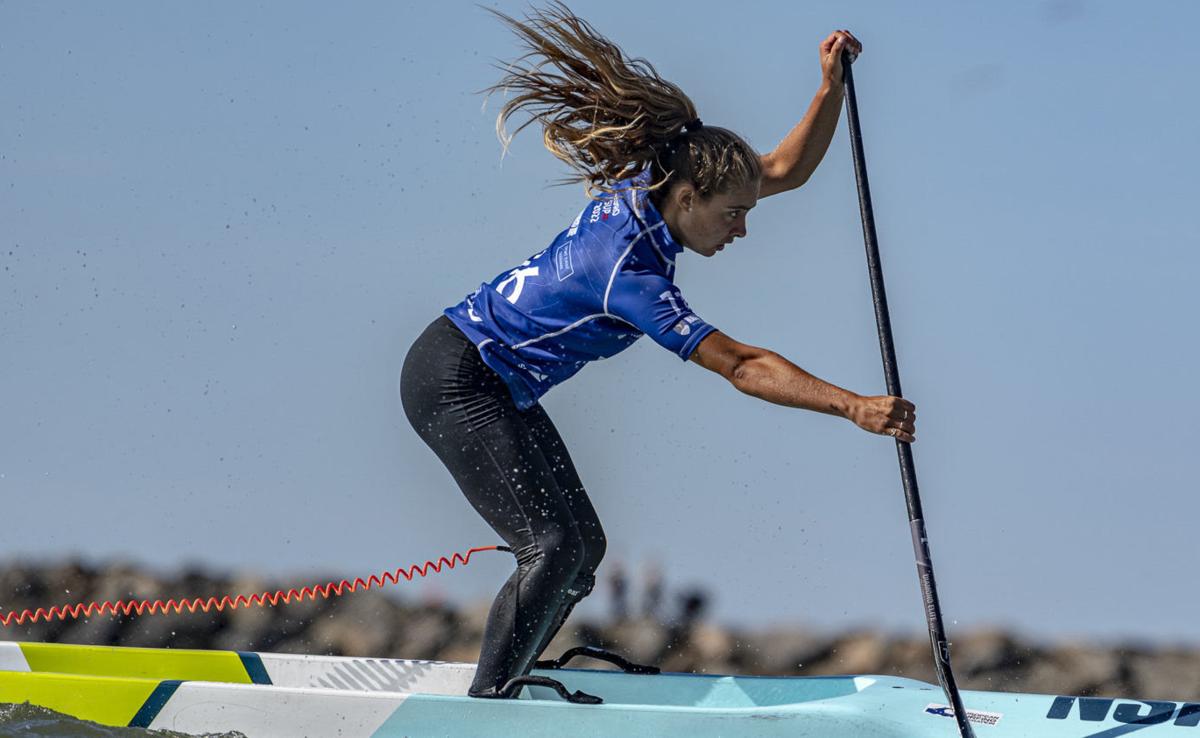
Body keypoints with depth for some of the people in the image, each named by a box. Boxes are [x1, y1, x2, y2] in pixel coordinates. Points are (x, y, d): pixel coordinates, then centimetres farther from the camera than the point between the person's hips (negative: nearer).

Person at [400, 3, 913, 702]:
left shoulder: (650, 188, -5)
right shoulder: (628, 270, -30)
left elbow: (786, 170, 5)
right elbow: (740, 364, -34)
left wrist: (832, 87, -10)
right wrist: (853, 406, -38)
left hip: (501, 389, 10)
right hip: (454, 381, -10)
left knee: (584, 545, 6)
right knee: (554, 546, -19)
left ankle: (499, 693, 13)